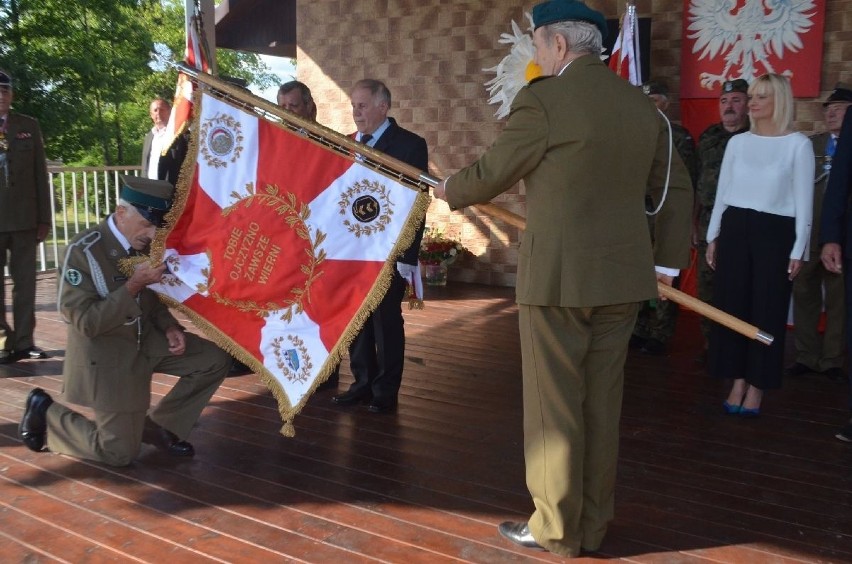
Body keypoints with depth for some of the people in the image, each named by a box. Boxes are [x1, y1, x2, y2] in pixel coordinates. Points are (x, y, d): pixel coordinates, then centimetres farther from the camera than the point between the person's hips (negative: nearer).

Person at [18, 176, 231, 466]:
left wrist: (170, 328, -7)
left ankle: (159, 425, 11)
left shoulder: (146, 244, -3)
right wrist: (134, 284, -30)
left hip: (146, 340, 7)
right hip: (104, 352, -6)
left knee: (215, 360, -4)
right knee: (120, 452, -3)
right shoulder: (84, 250, -22)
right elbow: (85, 322, -24)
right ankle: (46, 412, 19)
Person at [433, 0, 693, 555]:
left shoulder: (542, 99, -11)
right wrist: (667, 260, 20)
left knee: (554, 407, 7)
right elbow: (677, 188, 13)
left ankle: (556, 529, 20)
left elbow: (493, 173, -2)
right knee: (602, 406, 15)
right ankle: (593, 526, 27)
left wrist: (450, 190, 18)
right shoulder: (642, 105, 9)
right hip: (624, 276, 7)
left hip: (557, 276, -6)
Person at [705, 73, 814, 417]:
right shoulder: (738, 142, 9)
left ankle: (756, 387, 12)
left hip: (774, 232, -4)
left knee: (767, 309, 2)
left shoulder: (798, 144, -3)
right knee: (732, 305, 4)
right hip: (735, 228, 4)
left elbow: (803, 202, -4)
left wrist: (798, 250, -7)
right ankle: (738, 382, 15)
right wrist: (713, 237, 9)